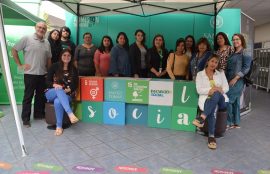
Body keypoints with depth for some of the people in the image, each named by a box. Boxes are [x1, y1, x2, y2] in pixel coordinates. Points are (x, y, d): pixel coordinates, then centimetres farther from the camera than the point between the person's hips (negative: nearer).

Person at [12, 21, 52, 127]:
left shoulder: (47, 43, 10)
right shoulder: (27, 39, -4)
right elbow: (14, 50, -1)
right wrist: (20, 65, -4)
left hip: (43, 74, 5)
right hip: (30, 74, -4)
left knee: (41, 96, 13)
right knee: (28, 96, 3)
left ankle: (39, 114, 28)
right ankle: (25, 119, 13)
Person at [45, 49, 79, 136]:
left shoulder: (73, 69, 4)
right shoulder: (54, 66, 2)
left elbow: (75, 85, 2)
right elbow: (47, 81, 0)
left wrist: (68, 90, -17)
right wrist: (54, 85, -21)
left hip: (66, 95, 0)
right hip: (51, 93, 0)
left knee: (57, 102, -35)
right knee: (59, 90, -37)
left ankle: (59, 126, -28)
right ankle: (70, 114, -52)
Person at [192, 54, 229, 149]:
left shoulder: (221, 73, 18)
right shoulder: (200, 74, 10)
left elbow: (226, 87, 10)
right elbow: (199, 90, -1)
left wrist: (220, 90, -13)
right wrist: (210, 90, -18)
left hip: (221, 100, 2)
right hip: (207, 99, -1)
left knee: (216, 94, -38)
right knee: (212, 110, -38)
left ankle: (202, 117, -49)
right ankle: (211, 136, -42)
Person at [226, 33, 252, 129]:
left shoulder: (245, 53, -6)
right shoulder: (233, 53, 16)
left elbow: (246, 68, -14)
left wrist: (235, 78, -19)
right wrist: (226, 79, 6)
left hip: (237, 81, -7)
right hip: (230, 80, 7)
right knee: (235, 101, 11)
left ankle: (229, 123, 3)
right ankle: (236, 123, 20)